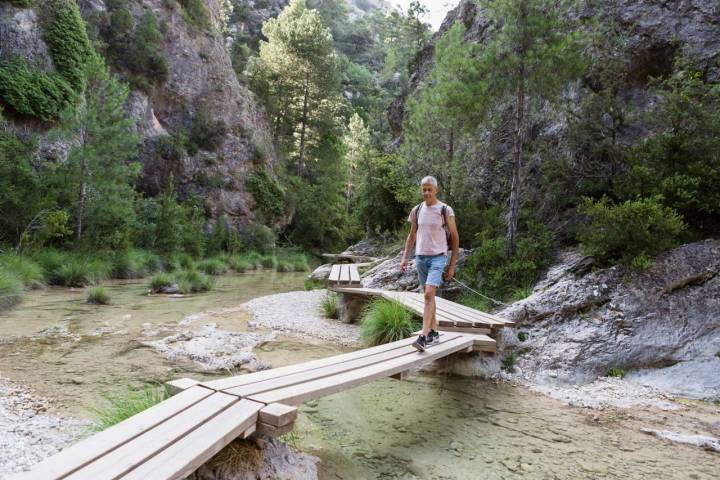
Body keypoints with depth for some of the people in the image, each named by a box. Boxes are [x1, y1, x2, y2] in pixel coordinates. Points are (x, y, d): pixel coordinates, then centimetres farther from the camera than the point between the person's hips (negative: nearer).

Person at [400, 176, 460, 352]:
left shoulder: (445, 210, -4)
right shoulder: (417, 210, 8)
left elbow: (455, 238, 0)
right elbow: (412, 236, 16)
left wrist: (452, 265, -2)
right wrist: (404, 258, 6)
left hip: (438, 257, -5)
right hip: (420, 257, 5)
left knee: (429, 294, -17)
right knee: (428, 296, 11)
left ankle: (424, 337, -18)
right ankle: (434, 333, 22)